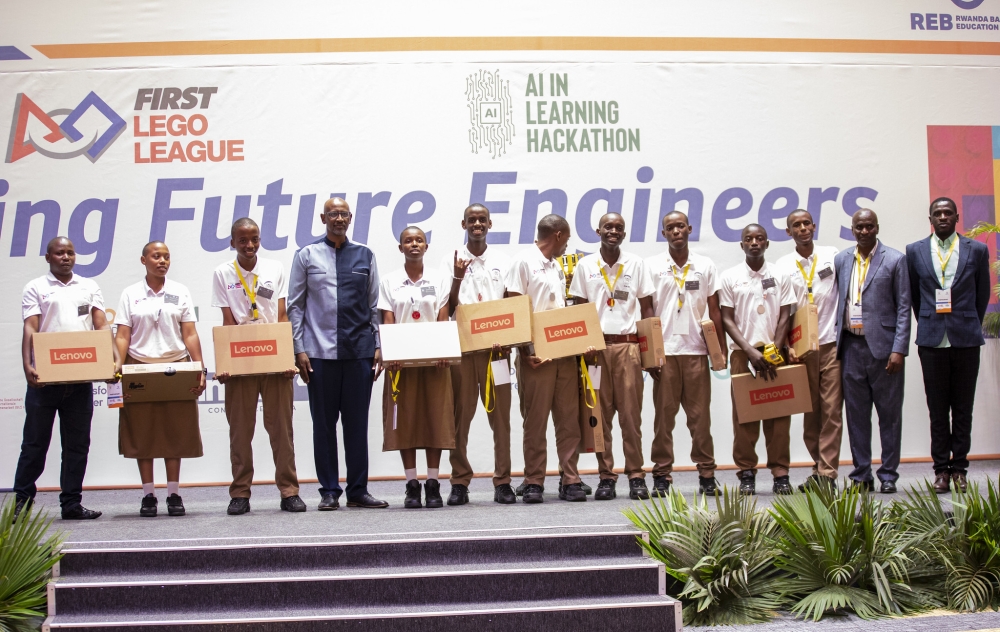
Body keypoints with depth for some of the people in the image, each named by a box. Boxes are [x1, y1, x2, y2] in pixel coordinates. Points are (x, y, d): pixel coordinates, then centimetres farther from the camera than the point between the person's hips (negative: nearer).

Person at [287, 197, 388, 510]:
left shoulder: (365, 256, 9)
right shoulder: (307, 256, 5)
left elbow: (374, 305, 11)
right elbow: (295, 306, 5)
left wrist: (377, 346, 4)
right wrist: (300, 349, -3)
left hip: (360, 351, 1)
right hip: (320, 353, -1)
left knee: (357, 422, 5)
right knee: (324, 423, 4)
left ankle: (358, 490, 13)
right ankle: (329, 491, 12)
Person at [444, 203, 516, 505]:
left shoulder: (502, 261, 11)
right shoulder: (453, 261, 7)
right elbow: (448, 308, 2)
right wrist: (457, 278, -13)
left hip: (496, 347, 1)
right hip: (461, 347, -1)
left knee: (500, 415, 0)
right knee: (461, 415, -1)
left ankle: (502, 481, 4)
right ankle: (460, 481, 4)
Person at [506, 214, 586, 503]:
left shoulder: (557, 267, 20)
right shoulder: (524, 262, -3)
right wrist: (524, 349, -16)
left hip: (565, 351, 7)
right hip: (536, 354, -7)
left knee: (569, 418, 4)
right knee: (535, 421, -2)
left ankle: (570, 480, 6)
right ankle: (533, 482, 4)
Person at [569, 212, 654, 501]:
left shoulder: (635, 264, 8)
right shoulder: (585, 265, 7)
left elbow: (646, 307, 8)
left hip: (628, 345, 0)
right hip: (596, 346, 0)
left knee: (631, 413, -2)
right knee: (600, 413, 1)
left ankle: (636, 474, 3)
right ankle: (606, 475, 6)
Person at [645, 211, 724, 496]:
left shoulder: (705, 266, 8)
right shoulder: (652, 266, 5)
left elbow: (714, 310, 9)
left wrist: (721, 347, 2)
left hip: (696, 350, 1)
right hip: (664, 352, -1)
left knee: (700, 415, 2)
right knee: (663, 416, 1)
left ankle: (707, 474, 7)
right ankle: (662, 475, 6)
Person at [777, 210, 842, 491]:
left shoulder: (832, 256, 5)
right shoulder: (782, 266, 5)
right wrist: (788, 346, -5)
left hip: (832, 344, -1)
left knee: (831, 410, -5)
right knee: (810, 412, 6)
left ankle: (827, 473, -3)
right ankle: (819, 468, 16)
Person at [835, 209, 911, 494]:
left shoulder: (895, 260, 0)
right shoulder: (841, 260, 10)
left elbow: (903, 307, -3)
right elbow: (836, 301, 12)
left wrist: (899, 349, -10)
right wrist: (834, 341, 4)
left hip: (882, 346, -3)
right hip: (851, 346, 3)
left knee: (889, 413, 3)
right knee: (856, 414, 7)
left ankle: (888, 475, 11)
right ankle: (861, 475, 14)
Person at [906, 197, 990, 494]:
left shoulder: (977, 250, 4)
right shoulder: (915, 251, 5)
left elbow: (983, 294, 11)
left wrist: (970, 325, 12)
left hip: (966, 339, 0)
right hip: (932, 340, 0)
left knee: (963, 408, 4)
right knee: (937, 408, 3)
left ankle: (959, 467, 12)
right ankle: (941, 468, 9)